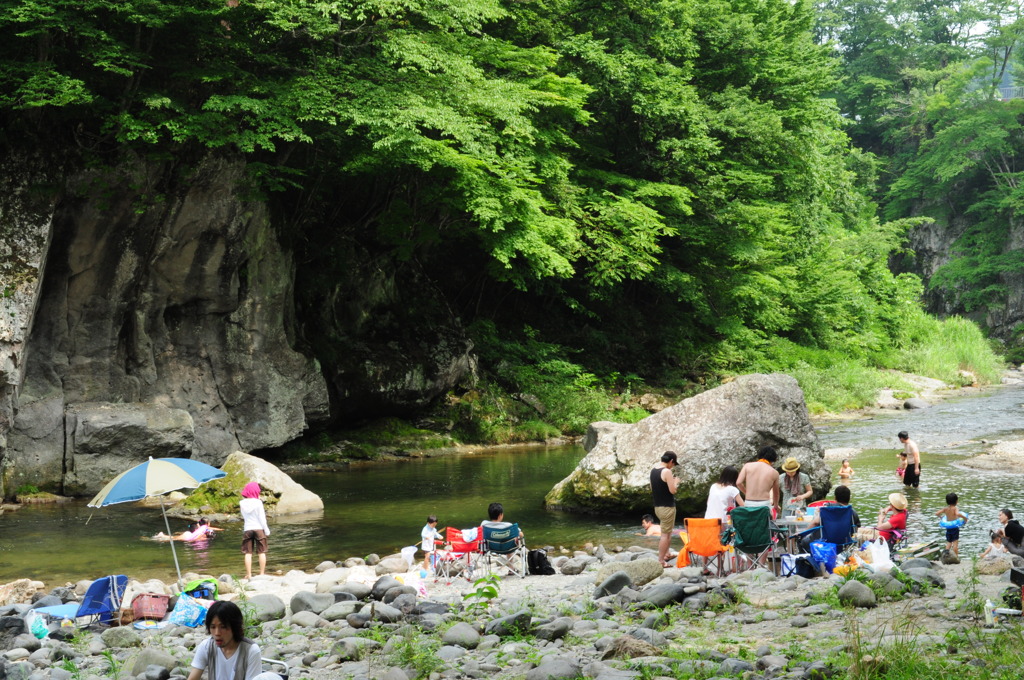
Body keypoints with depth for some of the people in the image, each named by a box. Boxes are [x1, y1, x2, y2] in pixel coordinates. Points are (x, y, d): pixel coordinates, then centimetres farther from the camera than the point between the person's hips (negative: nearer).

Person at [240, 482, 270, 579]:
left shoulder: (242, 503, -2)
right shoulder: (258, 502, -11)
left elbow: (244, 516, 9)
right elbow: (262, 518, -8)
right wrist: (266, 530, 2)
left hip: (247, 529, 2)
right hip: (259, 528, -2)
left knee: (248, 553, 5)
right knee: (261, 552, 7)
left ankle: (249, 574, 2)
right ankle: (262, 573, 8)